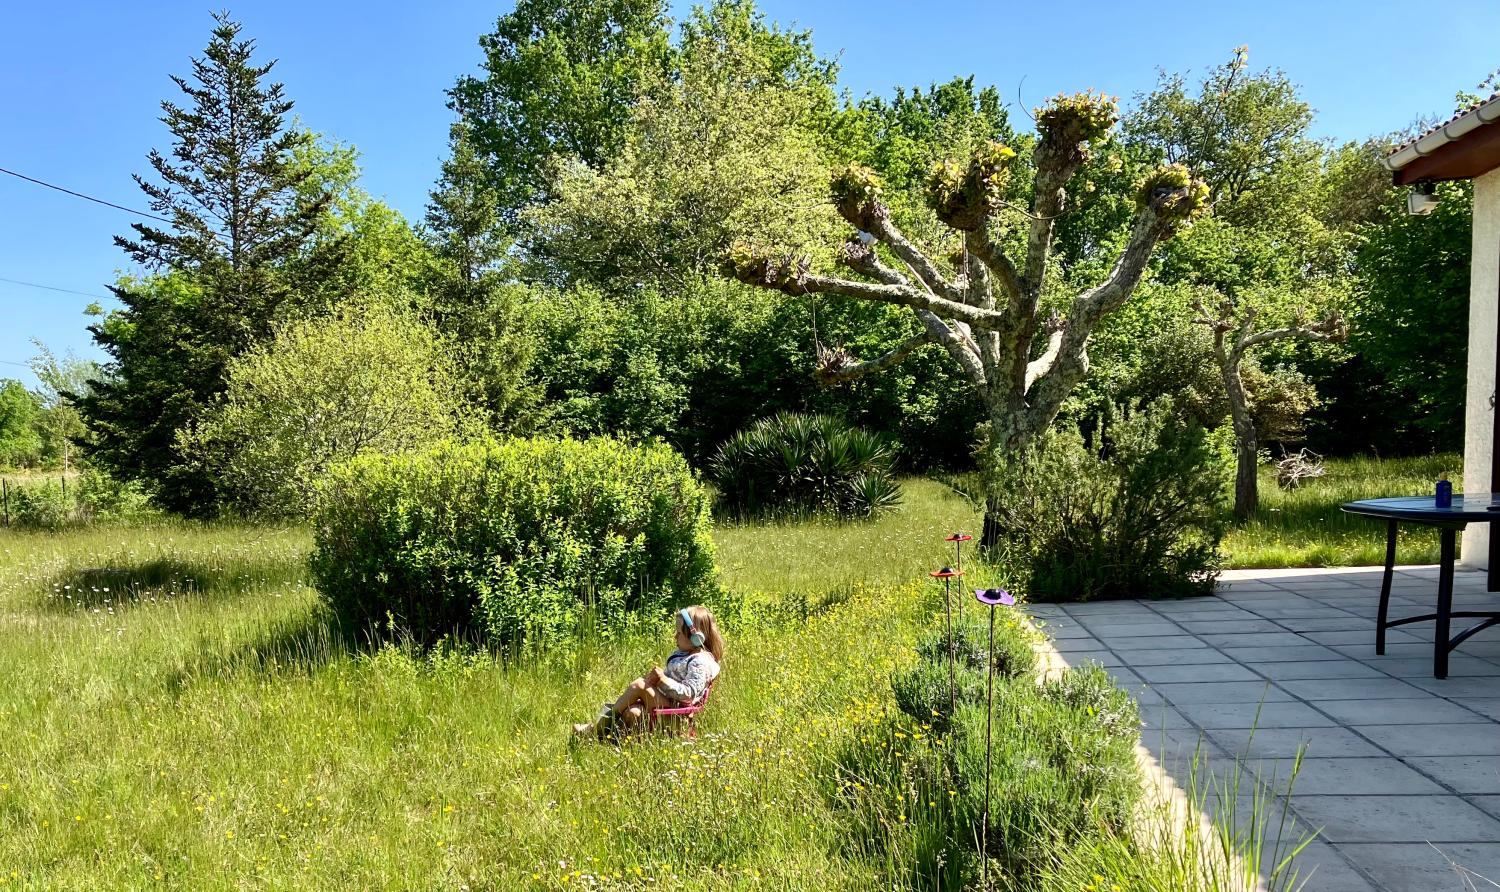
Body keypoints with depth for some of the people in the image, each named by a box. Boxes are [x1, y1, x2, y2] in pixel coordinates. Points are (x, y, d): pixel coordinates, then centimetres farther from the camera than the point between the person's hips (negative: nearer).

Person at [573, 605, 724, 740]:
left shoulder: (700, 662, -13)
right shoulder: (681, 654, 19)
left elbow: (688, 693, -22)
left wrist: (663, 679, -22)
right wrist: (657, 676, 5)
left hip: (673, 709, -9)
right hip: (662, 698, 9)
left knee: (639, 685, -23)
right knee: (632, 712, -21)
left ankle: (598, 725, -16)